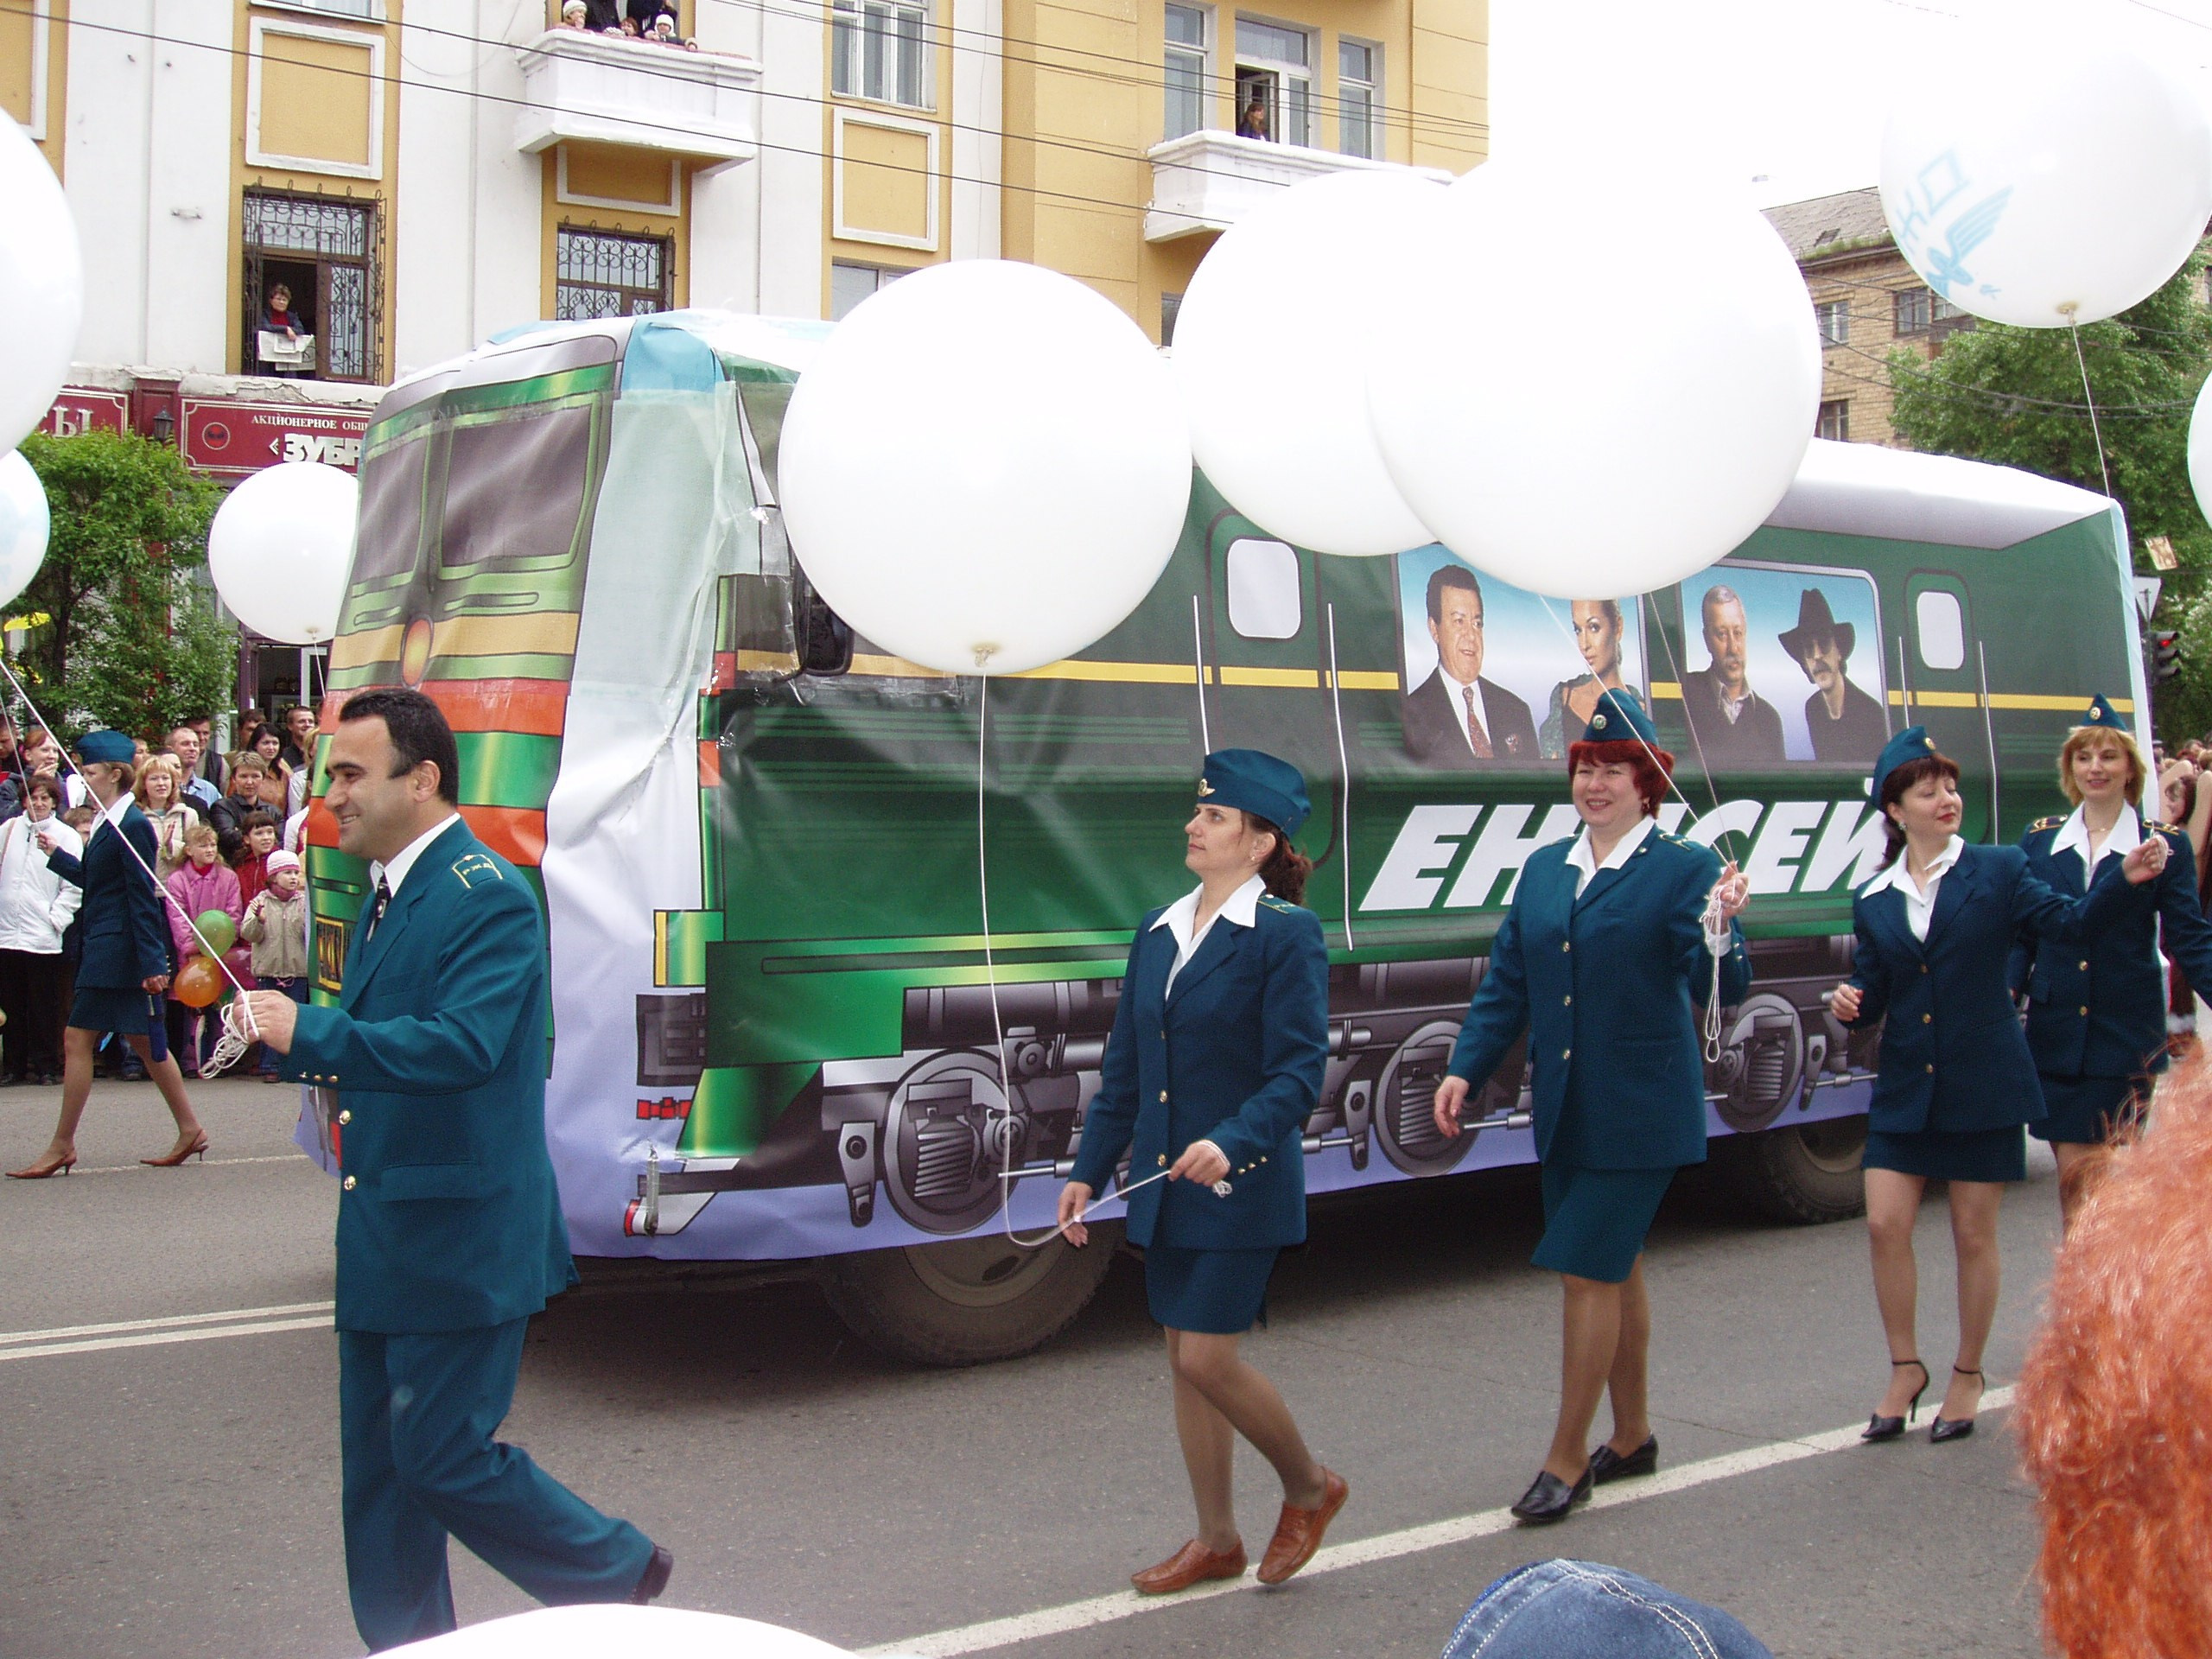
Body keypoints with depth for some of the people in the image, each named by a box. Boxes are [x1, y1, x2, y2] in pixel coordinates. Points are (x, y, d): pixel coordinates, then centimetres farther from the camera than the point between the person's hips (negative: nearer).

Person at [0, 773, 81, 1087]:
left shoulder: (66, 836, 0)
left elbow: (75, 886, -4)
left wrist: (57, 919, -11)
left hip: (43, 937, -3)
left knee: (44, 1009, 2)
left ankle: (45, 1066, 9)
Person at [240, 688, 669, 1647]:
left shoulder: (487, 897, -17)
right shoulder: (385, 893, 12)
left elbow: (463, 1041, -28)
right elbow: (374, 1043, 14)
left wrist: (310, 1033, -25)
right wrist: (276, 1025, -3)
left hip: (462, 1241, -9)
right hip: (385, 1241, 9)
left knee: (444, 1458, -2)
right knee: (378, 1469, 13)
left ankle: (623, 1576, 18)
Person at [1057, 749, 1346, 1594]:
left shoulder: (1285, 934, -10)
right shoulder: (1158, 934, 10)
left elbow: (1299, 1070, -16)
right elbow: (1124, 1069, 15)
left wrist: (1232, 1142, -30)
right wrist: (1089, 1170, 12)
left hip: (1240, 1187, -7)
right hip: (1164, 1186, 7)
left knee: (1209, 1359, -7)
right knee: (1184, 1360, 12)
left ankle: (1310, 1488, 19)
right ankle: (1216, 1540, 25)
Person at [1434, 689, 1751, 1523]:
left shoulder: (1684, 868, -8)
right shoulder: (1543, 868, 8)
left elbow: (1717, 986, -17)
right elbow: (1506, 984, 9)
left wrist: (1721, 927, -37)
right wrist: (1465, 1069, -1)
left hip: (1638, 1110, -6)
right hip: (1565, 1109, 6)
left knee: (1589, 1273, -5)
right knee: (1615, 1269, 17)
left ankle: (1566, 1459, 6)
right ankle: (1632, 1436, 31)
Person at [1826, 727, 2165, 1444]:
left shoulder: (1997, 871, 0)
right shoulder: (1873, 900, 8)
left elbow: (2072, 922, -10)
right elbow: (1873, 992, 11)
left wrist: (2125, 879, -26)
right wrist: (1851, 1003, -12)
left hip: (1984, 1083, -2)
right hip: (1905, 1088, 3)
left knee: (1973, 1234, 5)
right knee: (1885, 1225, -4)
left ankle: (1967, 1375, 21)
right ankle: (1905, 1369, 14)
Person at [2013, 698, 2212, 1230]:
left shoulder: (2164, 844, 0)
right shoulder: (2040, 838, 8)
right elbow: (2023, 935, 11)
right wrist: (2009, 989, -5)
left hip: (2126, 1035, -3)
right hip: (2055, 1031, 3)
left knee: (2080, 1174, -6)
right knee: (2074, 1176, 6)